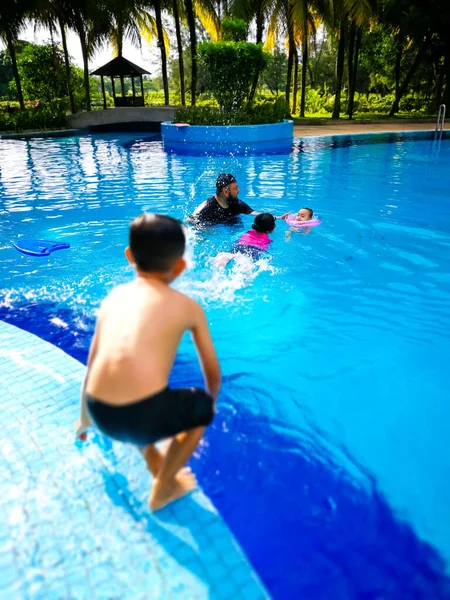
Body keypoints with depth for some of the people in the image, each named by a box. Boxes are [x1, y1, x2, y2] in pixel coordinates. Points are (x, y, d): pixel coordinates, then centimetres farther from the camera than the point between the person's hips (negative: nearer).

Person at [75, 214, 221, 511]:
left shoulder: (115, 295, 16)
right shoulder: (188, 306, 7)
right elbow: (213, 372, 18)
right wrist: (211, 404, 41)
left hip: (101, 414, 5)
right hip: (143, 416, -4)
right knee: (201, 406, 26)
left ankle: (152, 458, 47)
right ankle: (163, 489, 35)